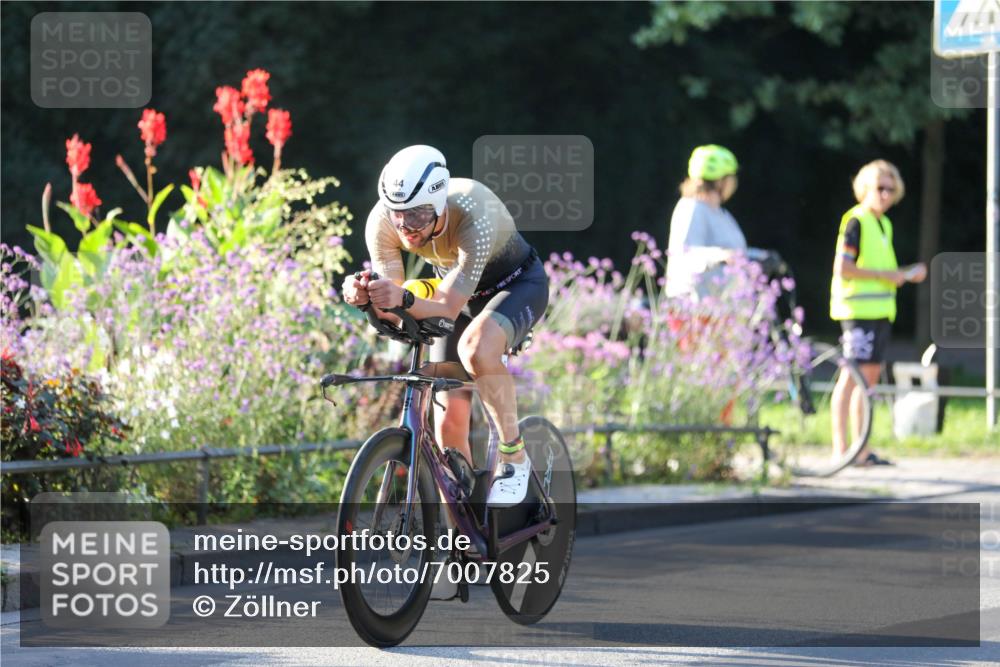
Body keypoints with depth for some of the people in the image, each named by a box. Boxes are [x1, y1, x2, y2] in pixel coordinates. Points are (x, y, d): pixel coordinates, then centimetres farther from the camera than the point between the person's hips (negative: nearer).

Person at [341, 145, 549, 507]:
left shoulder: (475, 216, -39)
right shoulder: (382, 221, -26)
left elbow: (448, 310, -38)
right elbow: (392, 311, -23)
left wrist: (405, 299, -57)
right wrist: (366, 297, -45)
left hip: (517, 284, -5)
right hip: (461, 292, 5)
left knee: (476, 346, -38)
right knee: (449, 423, -5)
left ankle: (514, 457, -19)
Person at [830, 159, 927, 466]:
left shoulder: (884, 224, 18)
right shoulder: (856, 221, -9)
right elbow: (842, 268, -17)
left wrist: (908, 274, 9)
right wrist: (885, 275, -16)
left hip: (879, 311, 9)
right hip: (857, 309, -9)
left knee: (871, 375, 10)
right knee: (852, 377, -9)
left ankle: (861, 450, 14)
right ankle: (840, 448, -8)